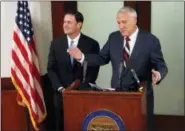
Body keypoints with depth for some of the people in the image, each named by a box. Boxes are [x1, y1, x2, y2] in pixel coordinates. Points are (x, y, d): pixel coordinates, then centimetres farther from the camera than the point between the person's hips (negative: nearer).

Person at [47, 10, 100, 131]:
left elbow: (93, 70, -5)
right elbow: (51, 69, 3)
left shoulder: (92, 44, -4)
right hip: (62, 94, 2)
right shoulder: (56, 44, 4)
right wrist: (60, 88, -9)